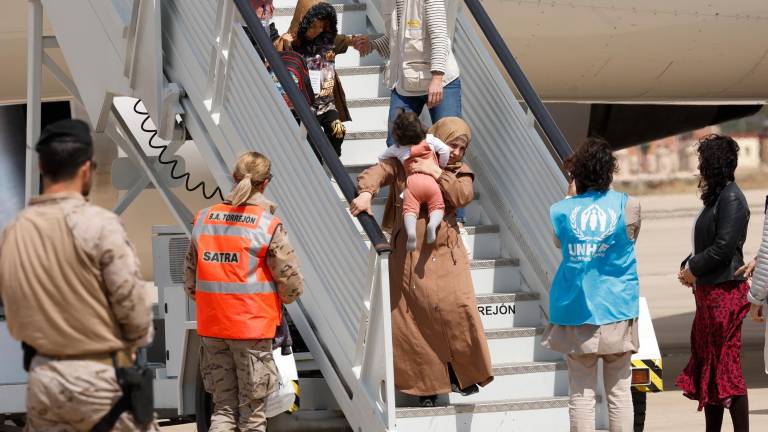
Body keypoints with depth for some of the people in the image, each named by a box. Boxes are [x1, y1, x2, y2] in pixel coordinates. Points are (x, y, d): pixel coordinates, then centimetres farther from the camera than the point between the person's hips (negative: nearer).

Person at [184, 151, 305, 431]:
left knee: (223, 407, 12)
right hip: (252, 325, -4)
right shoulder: (268, 225, -10)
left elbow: (189, 278, 8)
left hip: (211, 326, 4)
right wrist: (286, 298, 14)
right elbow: (291, 284, -8)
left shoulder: (204, 219, 3)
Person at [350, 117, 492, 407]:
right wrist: (365, 192, -28)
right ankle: (427, 384, 7)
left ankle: (464, 374, 5)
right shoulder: (405, 163, 8)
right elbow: (377, 173, -8)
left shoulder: (460, 173, 15)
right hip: (407, 257, -1)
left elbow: (463, 196, -5)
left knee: (457, 307, -13)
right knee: (413, 316, -3)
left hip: (445, 254, 1)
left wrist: (438, 174, -14)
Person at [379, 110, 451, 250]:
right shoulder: (429, 140, 13)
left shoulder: (397, 149, 17)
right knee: (437, 207, 4)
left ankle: (410, 230, -40)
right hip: (431, 181, 0)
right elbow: (445, 150, 4)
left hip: (412, 181, 0)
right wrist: (441, 167, 19)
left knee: (410, 209, -8)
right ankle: (433, 224, -31)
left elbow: (381, 158, 30)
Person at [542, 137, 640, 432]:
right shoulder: (628, 206, -4)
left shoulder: (561, 210, -2)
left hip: (576, 313, 1)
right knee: (619, 391, 5)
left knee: (581, 393, 3)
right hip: (617, 311, 0)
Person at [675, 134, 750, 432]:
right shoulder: (715, 197, 15)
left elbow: (724, 246, -21)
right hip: (709, 292, 10)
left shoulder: (731, 198, -14)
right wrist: (688, 266, 7)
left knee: (727, 366, -7)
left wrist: (695, 269, -11)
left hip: (725, 292, -10)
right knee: (705, 363, 13)